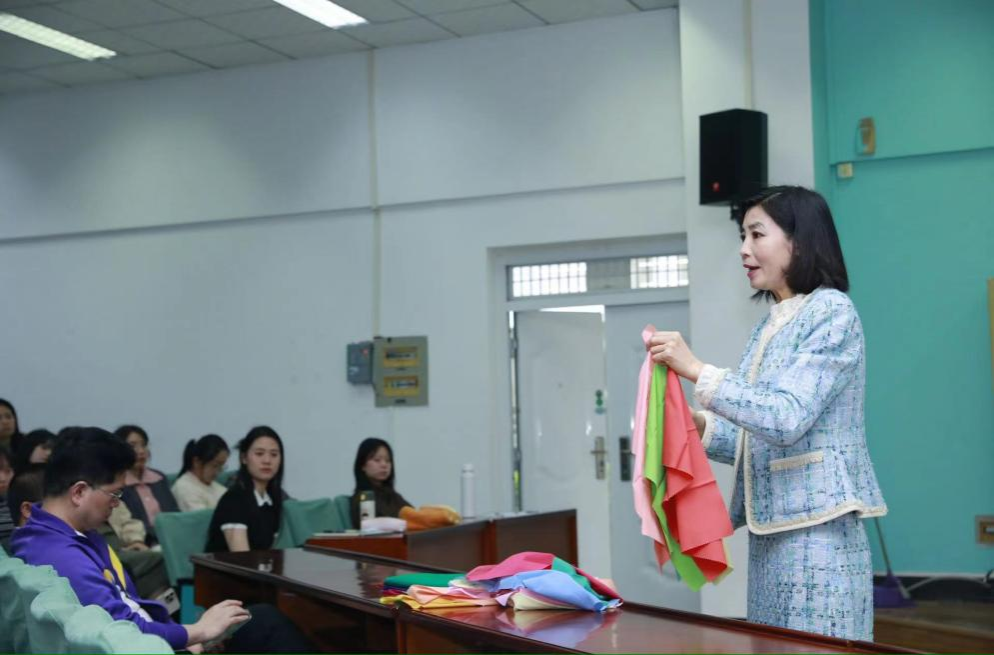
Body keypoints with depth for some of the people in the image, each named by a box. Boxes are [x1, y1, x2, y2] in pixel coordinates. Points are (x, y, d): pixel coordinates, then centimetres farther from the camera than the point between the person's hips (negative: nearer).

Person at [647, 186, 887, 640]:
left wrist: (697, 371, -20)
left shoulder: (831, 311, -9)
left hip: (817, 534, -8)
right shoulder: (770, 325, 15)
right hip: (770, 533, 8)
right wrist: (697, 424, 1)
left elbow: (788, 419, -20)